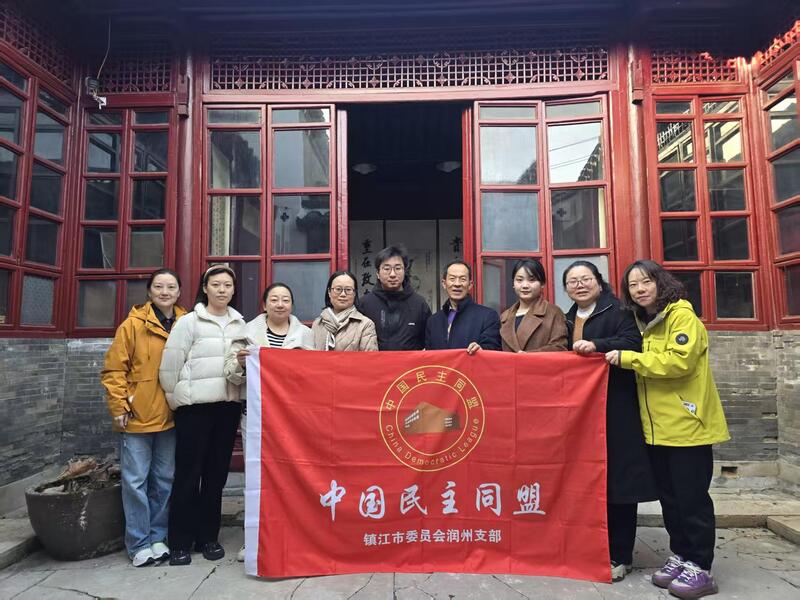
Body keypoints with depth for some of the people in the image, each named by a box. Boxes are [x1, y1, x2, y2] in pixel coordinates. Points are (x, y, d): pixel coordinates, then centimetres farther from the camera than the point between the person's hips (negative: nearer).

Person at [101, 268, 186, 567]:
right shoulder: (133, 324, -4)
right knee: (136, 481, 3)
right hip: (138, 416, -3)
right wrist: (119, 407, -9)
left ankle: (157, 537, 27)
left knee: (165, 481, 13)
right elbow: (114, 369, -5)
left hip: (170, 416, 4)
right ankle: (139, 543, 18)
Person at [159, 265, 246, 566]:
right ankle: (180, 542, 17)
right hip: (194, 406, -4)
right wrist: (176, 398, 0)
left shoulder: (240, 324, 10)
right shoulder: (189, 322, -3)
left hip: (228, 405, 4)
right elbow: (170, 365, -5)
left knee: (217, 474, 11)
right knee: (188, 474, 3)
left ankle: (208, 537, 24)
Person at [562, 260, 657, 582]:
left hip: (614, 409, -6)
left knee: (616, 479, -1)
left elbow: (633, 342, -16)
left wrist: (597, 346, -27)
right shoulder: (568, 319, 18)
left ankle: (619, 555, 10)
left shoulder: (617, 311, -1)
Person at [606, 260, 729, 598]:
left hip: (687, 425, -7)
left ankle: (699, 566, 14)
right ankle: (680, 555, 28)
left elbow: (678, 361, -23)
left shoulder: (681, 315, -10)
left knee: (691, 498, 1)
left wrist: (627, 358, -19)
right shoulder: (641, 322, 14)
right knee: (668, 496, 15)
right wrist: (615, 356, 3)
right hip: (656, 427, 8)